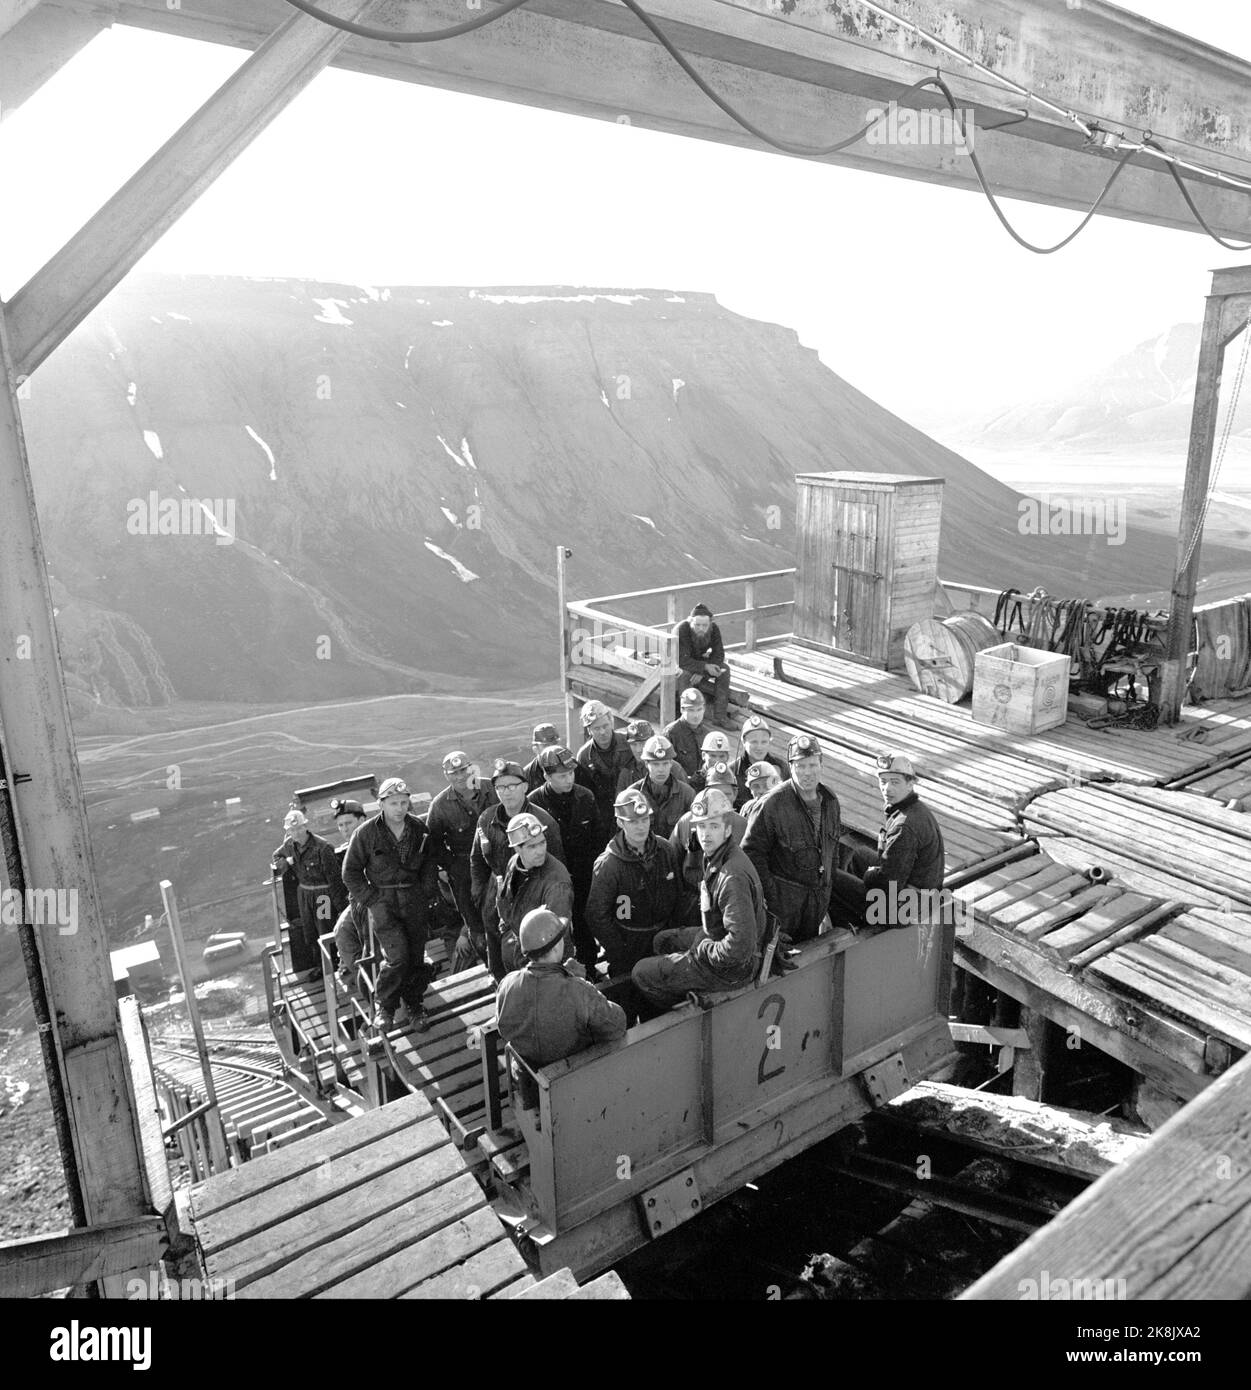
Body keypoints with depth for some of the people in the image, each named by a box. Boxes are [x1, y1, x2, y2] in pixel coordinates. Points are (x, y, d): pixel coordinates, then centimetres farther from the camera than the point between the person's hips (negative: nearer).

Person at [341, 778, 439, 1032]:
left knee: (416, 956, 7)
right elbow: (350, 872, -3)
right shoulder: (367, 833, -10)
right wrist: (372, 900, -8)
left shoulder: (419, 829, 1)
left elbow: (430, 864, 13)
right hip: (383, 902, -3)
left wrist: (425, 894, 3)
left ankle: (414, 1003, 28)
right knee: (397, 956, -15)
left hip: (415, 899, 3)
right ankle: (383, 1004, 9)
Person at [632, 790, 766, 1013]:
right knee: (663, 940, 28)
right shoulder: (714, 857, 1)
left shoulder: (733, 877, -32)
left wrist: (702, 950, -20)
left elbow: (740, 946, -35)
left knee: (641, 974, -2)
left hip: (733, 968, -10)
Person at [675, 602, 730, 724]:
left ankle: (719, 717, -22)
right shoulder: (681, 630, -29)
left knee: (724, 670, -20)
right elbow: (682, 660, -33)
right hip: (680, 663, -4)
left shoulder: (714, 629, -16)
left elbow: (719, 655, -15)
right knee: (685, 675, -38)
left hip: (700, 660, 4)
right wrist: (705, 667, -40)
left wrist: (702, 672, -30)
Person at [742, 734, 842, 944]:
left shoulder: (830, 801, 2)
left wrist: (829, 878, 14)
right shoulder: (774, 802, -19)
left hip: (821, 895, 6)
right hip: (784, 895, -6)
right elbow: (751, 849, -14)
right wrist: (770, 891, -15)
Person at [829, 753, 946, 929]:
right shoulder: (919, 809, 2)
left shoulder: (905, 827, -30)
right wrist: (875, 871, 6)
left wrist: (869, 874, -8)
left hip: (902, 909, -10)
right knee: (858, 855, 29)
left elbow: (888, 881, -27)